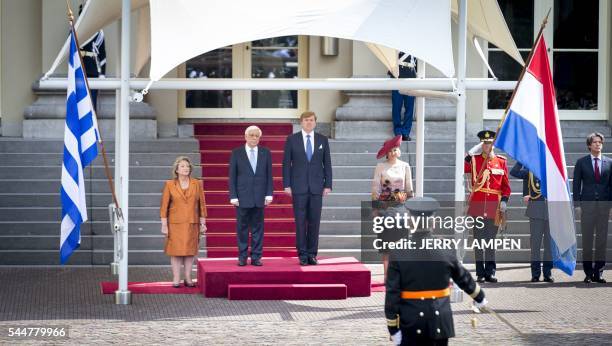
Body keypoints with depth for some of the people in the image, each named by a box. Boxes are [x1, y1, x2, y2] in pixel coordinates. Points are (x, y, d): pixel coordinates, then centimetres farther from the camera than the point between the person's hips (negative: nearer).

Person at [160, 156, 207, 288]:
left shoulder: (197, 184, 2)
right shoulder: (169, 185, -3)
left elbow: (202, 204, 5)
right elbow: (164, 205, -3)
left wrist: (203, 223, 3)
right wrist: (164, 225, -7)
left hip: (192, 223, 2)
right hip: (175, 223, -2)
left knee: (190, 250, 4)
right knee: (176, 250, 0)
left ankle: (188, 278, 11)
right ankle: (176, 279, 4)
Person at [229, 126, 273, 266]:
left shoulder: (266, 153, 7)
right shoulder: (236, 153, 2)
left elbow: (269, 175, 7)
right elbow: (232, 176, 1)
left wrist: (269, 194, -1)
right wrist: (233, 196, -5)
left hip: (259, 197, 1)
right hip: (242, 197, -1)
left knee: (258, 227, 3)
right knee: (242, 228, 2)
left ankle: (256, 257, 7)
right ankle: (242, 257, 8)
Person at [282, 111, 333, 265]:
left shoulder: (322, 140, 7)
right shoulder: (292, 140, 2)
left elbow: (327, 164, 7)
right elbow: (286, 164, 2)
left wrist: (328, 185, 1)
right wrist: (287, 185, -5)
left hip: (316, 187, 1)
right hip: (299, 187, -1)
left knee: (314, 221, 1)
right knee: (300, 222, -1)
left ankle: (312, 254, 6)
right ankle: (302, 254, 4)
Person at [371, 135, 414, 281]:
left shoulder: (405, 166, 9)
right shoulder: (380, 166, 1)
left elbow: (409, 188, 12)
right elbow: (375, 187, 0)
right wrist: (375, 207, -4)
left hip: (401, 205, 2)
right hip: (385, 205, -2)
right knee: (386, 237, -4)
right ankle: (387, 273, -2)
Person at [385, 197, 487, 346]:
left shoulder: (398, 253, -9)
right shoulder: (446, 250, -4)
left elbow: (392, 294, -10)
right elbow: (464, 278, 12)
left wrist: (393, 328, -4)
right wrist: (479, 297, 31)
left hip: (411, 323, -2)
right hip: (440, 322, 2)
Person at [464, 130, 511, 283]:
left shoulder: (501, 161, 8)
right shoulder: (474, 160, 6)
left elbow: (506, 184, 9)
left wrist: (504, 200, -3)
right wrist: (465, 159, -26)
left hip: (494, 207, 1)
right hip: (478, 206, -1)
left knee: (491, 241, 5)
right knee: (479, 240, 1)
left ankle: (490, 272, 10)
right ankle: (480, 273, 5)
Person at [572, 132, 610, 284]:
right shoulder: (581, 162, 4)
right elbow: (576, 184, 4)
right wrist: (577, 204, -4)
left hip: (604, 205, 2)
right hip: (587, 205, -1)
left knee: (602, 239, 2)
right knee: (587, 239, 0)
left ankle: (598, 272, 8)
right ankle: (588, 273, 5)